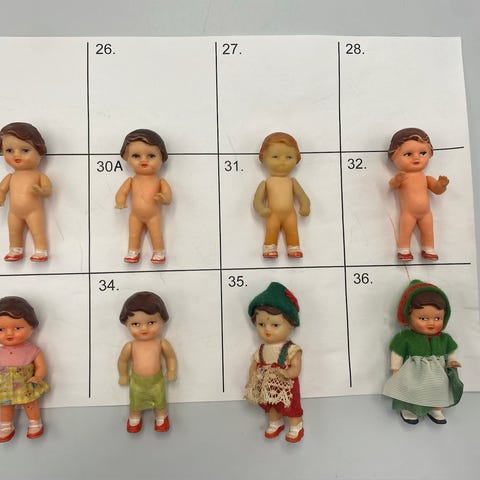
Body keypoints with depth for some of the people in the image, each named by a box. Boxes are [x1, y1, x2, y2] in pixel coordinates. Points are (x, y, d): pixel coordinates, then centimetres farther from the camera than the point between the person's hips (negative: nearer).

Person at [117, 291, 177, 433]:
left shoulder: (162, 344, -26)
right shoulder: (130, 346, -26)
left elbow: (171, 357, -7)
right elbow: (122, 361, -7)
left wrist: (171, 372, 1)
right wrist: (123, 376, 6)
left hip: (157, 380, 0)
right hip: (137, 381, 0)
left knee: (160, 402, 26)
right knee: (135, 403, 28)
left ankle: (161, 417, 56)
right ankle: (134, 418, 59)